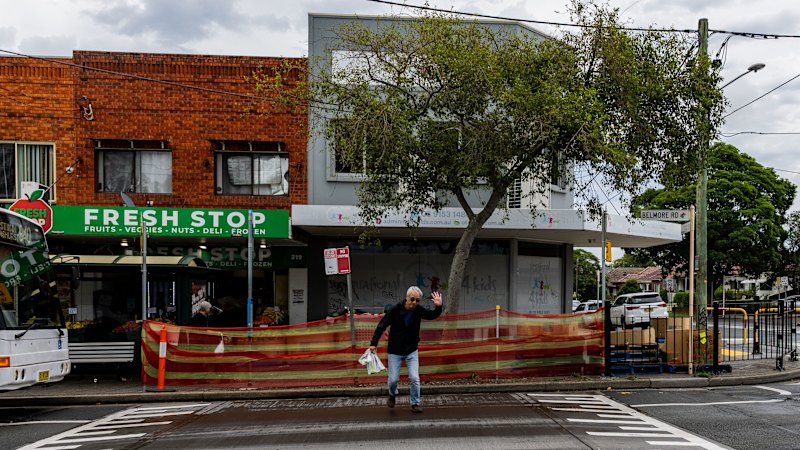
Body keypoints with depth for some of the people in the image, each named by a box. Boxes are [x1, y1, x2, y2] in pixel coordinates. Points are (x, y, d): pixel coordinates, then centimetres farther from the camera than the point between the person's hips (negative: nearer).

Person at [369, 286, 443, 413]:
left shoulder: (419, 310, -9)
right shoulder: (396, 310, -17)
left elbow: (432, 315, -6)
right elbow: (382, 326, -11)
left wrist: (439, 307, -29)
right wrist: (373, 343, -14)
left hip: (411, 351, 2)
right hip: (395, 351, -2)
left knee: (414, 378, -6)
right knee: (393, 379, 3)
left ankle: (415, 404, 12)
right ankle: (392, 395, 36)